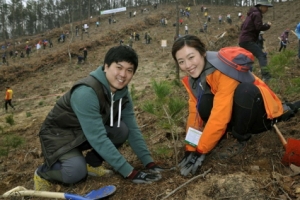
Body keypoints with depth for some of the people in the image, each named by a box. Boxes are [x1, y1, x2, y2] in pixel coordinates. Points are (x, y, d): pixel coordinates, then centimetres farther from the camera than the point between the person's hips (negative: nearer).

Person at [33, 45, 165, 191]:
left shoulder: (122, 92, -10)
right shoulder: (86, 93, -34)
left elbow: (132, 129, -4)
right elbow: (98, 138, -36)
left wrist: (149, 162, -11)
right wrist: (129, 172, -33)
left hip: (86, 134, 7)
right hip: (59, 134, -7)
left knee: (122, 129, -17)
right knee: (76, 172, -31)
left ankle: (91, 163, 7)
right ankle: (42, 173, 2)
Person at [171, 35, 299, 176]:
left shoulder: (224, 71, -30)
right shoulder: (193, 78, -7)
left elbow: (219, 117, -33)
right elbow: (195, 112, -5)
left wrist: (200, 150, -27)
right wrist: (190, 148, -12)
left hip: (263, 115, -8)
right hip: (244, 114, 8)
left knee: (244, 90, -38)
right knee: (204, 104, -21)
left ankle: (241, 140, -10)